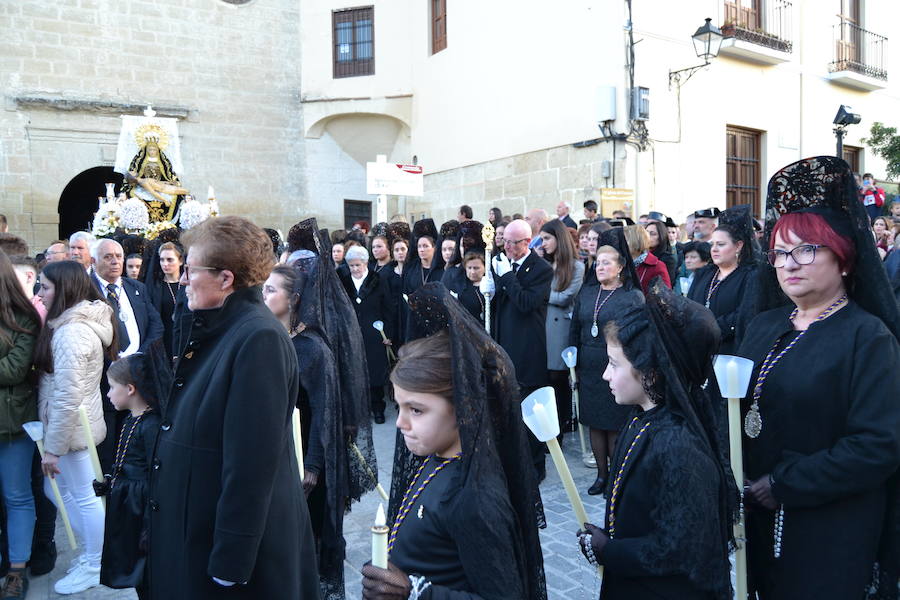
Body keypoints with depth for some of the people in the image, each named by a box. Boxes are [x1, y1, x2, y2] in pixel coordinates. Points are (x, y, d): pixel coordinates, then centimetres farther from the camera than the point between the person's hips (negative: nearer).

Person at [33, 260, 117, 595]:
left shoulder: (70, 332, -23)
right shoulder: (84, 321, 7)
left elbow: (67, 398, -24)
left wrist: (52, 447, -17)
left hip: (71, 427, -9)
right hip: (77, 423, 9)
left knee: (85, 497, 6)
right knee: (56, 489, 20)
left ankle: (94, 567, 23)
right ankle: (92, 551, 33)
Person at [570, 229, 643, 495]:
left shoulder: (633, 296, -4)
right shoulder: (586, 292, 9)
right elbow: (574, 327, 13)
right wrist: (574, 359, 8)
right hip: (589, 369, 5)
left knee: (615, 425, 3)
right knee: (595, 423, 11)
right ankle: (602, 475, 24)